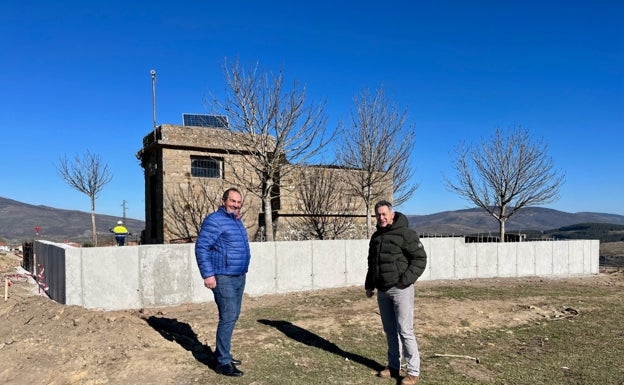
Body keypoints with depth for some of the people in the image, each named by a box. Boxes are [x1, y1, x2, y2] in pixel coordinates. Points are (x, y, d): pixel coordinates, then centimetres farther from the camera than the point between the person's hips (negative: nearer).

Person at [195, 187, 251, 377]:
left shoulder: (237, 221, 15)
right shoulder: (214, 220, -13)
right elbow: (201, 248, -18)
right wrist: (208, 274, -21)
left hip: (239, 277, 9)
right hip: (224, 278, -9)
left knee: (233, 317, 15)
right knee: (228, 318, -9)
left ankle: (221, 353, 28)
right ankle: (223, 362, -1)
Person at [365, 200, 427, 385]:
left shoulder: (405, 234, -10)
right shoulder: (376, 237, 13)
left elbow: (420, 259, -12)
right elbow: (372, 264, 22)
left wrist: (404, 281, -18)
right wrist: (369, 285, 19)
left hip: (400, 290, -7)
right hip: (382, 291, 7)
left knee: (405, 331, -4)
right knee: (390, 331, 14)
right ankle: (393, 366, 27)